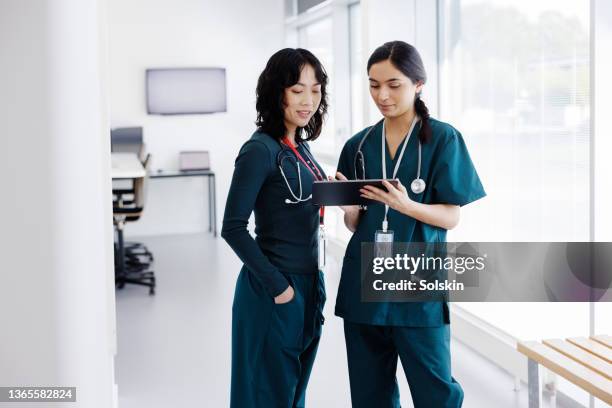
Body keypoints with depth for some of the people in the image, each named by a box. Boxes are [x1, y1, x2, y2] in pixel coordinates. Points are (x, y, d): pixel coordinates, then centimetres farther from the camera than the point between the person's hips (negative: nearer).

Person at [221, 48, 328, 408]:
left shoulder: (300, 146, 9)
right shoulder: (261, 149, -15)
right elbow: (233, 228, -19)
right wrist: (276, 286, -18)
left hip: (308, 284, 8)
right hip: (275, 292, -8)